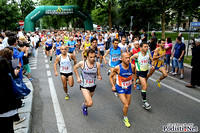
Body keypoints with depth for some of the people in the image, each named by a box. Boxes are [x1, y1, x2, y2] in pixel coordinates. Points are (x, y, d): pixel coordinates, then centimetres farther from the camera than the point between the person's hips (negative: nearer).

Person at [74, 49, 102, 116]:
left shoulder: (97, 64, -11)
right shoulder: (82, 63, -17)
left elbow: (98, 74, 1)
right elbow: (75, 67, 4)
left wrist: (99, 77, -23)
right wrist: (78, 77, -1)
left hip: (92, 86, 3)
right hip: (84, 86, -3)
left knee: (88, 101, 25)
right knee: (90, 103, -16)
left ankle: (84, 108, 60)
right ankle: (84, 106, 21)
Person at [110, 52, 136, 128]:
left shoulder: (132, 66, -17)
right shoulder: (117, 68, -24)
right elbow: (111, 77, -7)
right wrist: (113, 86, -15)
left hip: (128, 88, 4)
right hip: (120, 88, -4)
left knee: (128, 104, 18)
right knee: (126, 105, -11)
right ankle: (125, 119, 18)